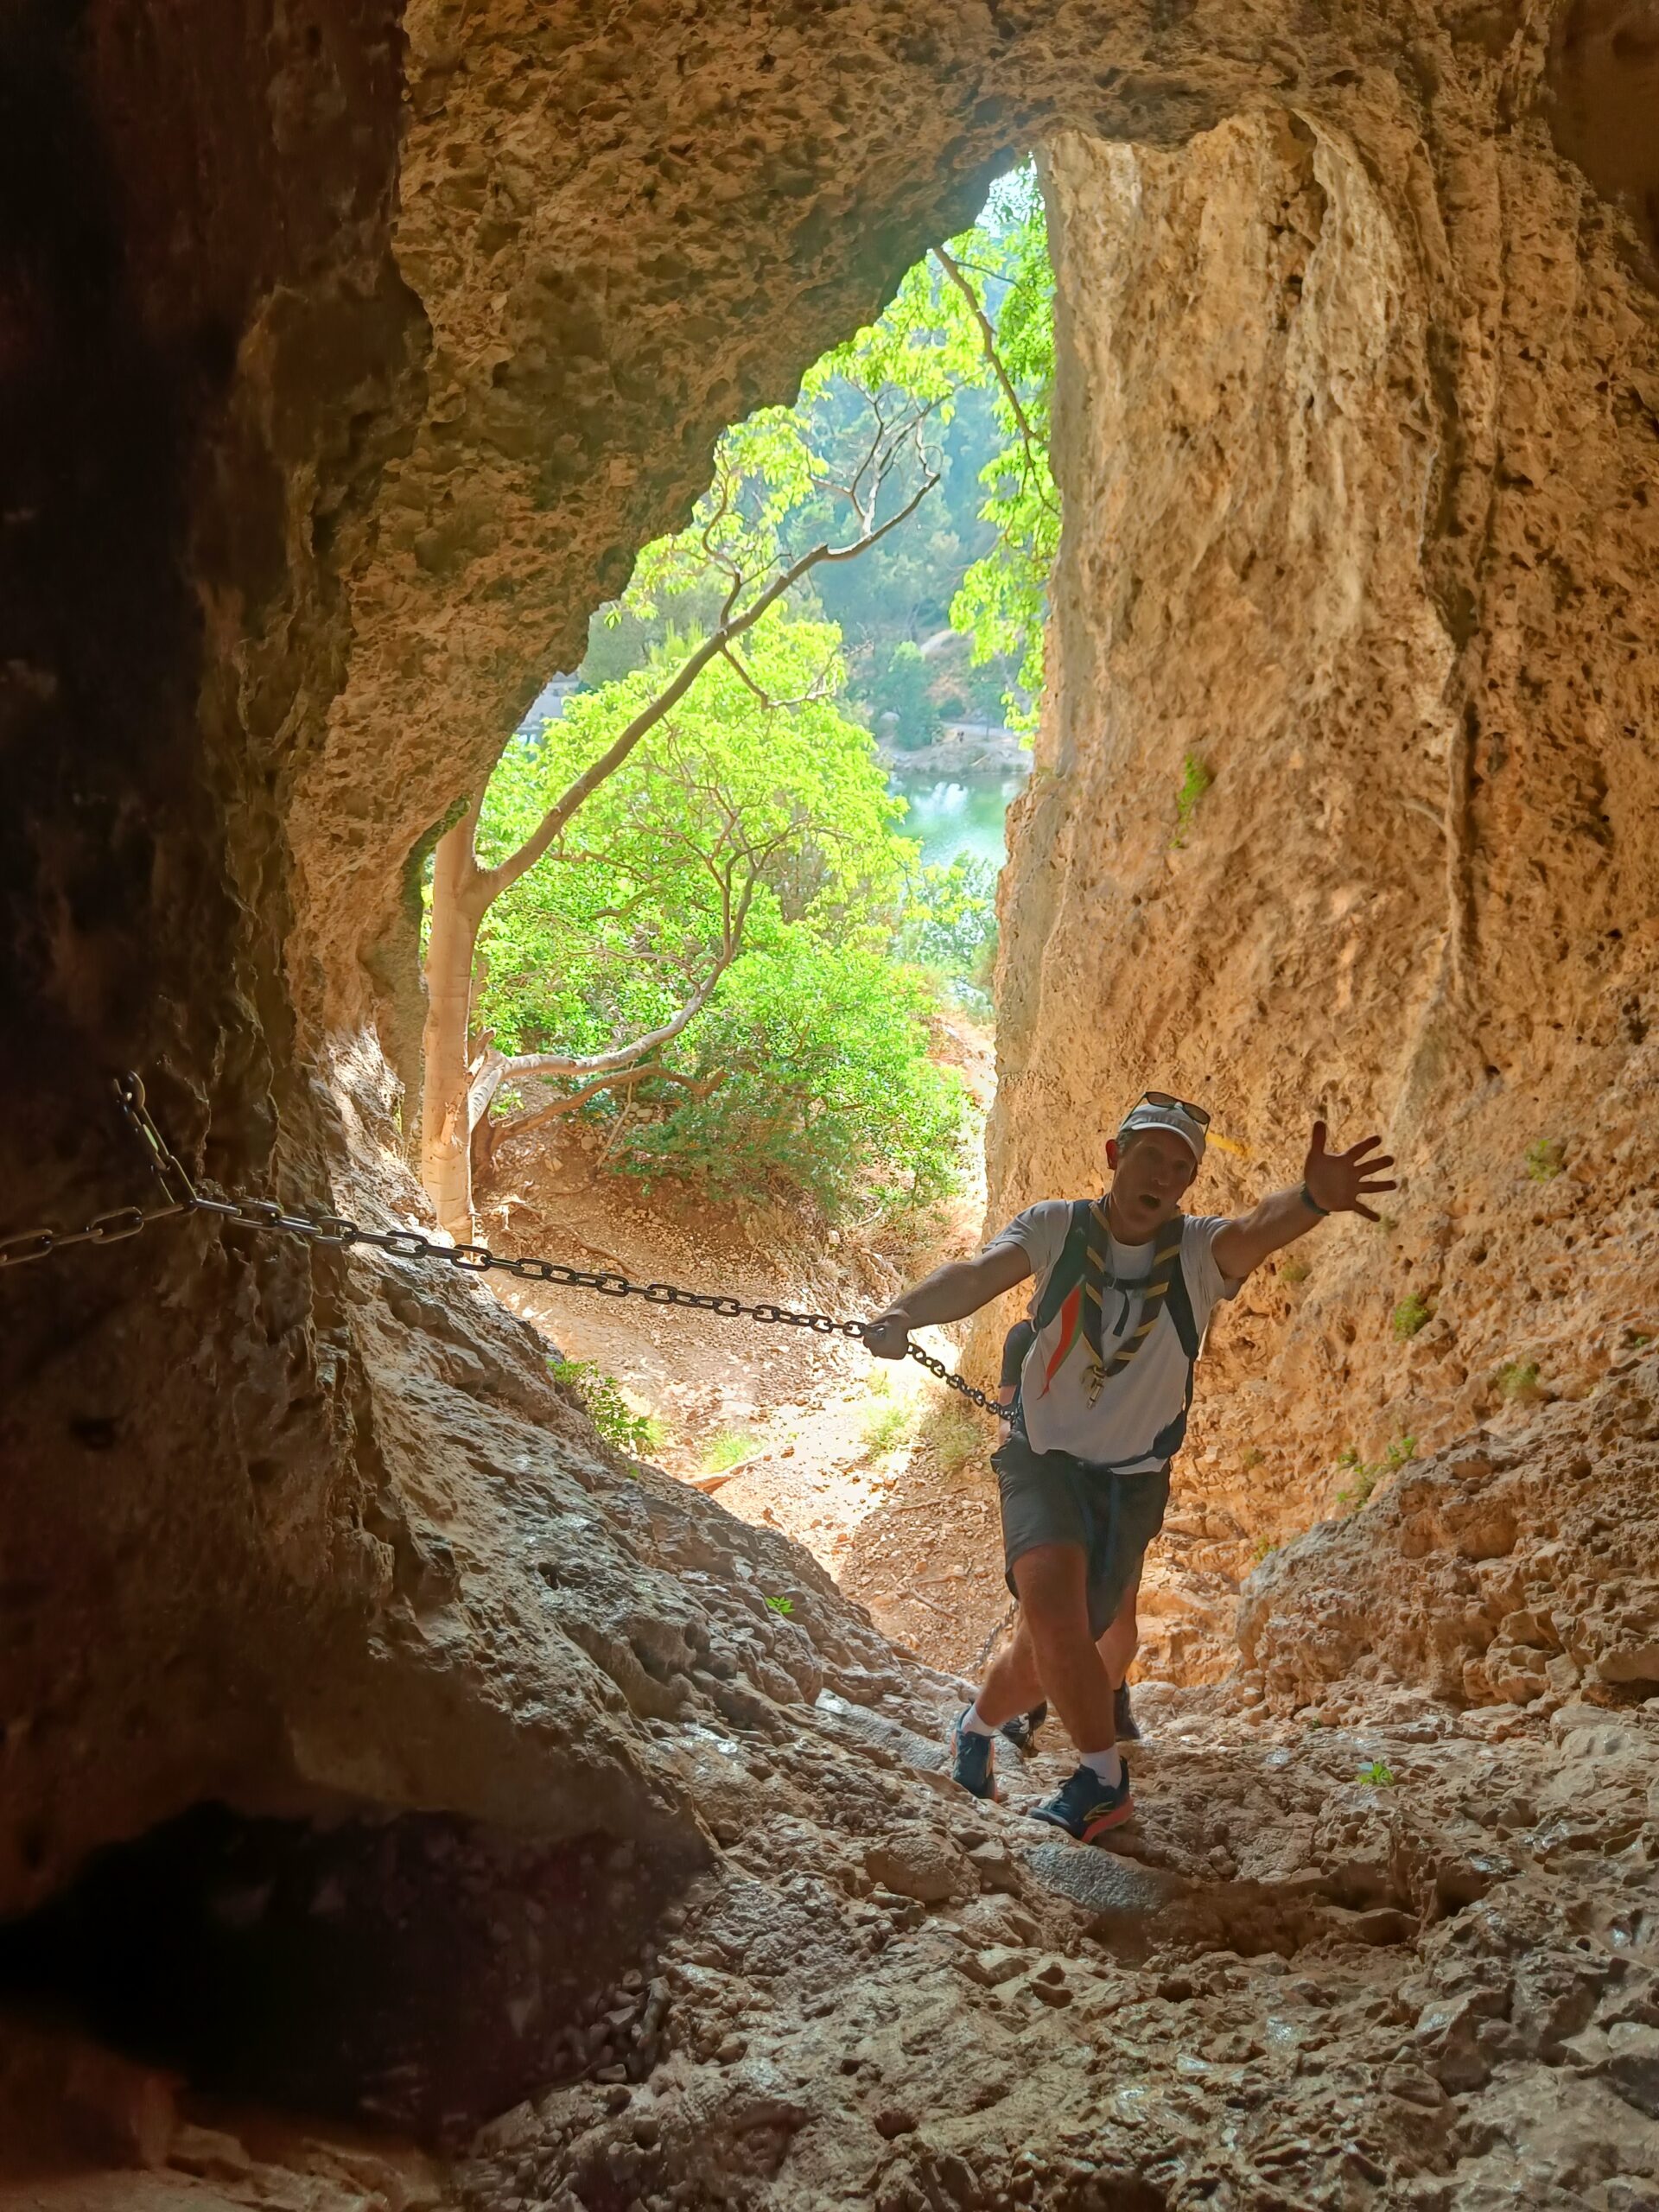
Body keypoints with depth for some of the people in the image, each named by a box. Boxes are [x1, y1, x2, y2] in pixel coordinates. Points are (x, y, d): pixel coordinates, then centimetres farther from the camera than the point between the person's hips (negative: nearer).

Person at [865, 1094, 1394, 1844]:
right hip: (1045, 1458, -1)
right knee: (1052, 1605, -25)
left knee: (1051, 1653, 6)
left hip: (1132, 1481, 1)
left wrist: (1312, 1198, -57)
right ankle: (1103, 1778, -8)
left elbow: (1259, 1230, -33)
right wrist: (904, 1313, -45)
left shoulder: (1199, 1250, -11)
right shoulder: (1056, 1227, -9)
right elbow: (977, 1275, -23)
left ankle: (976, 1728, 34)